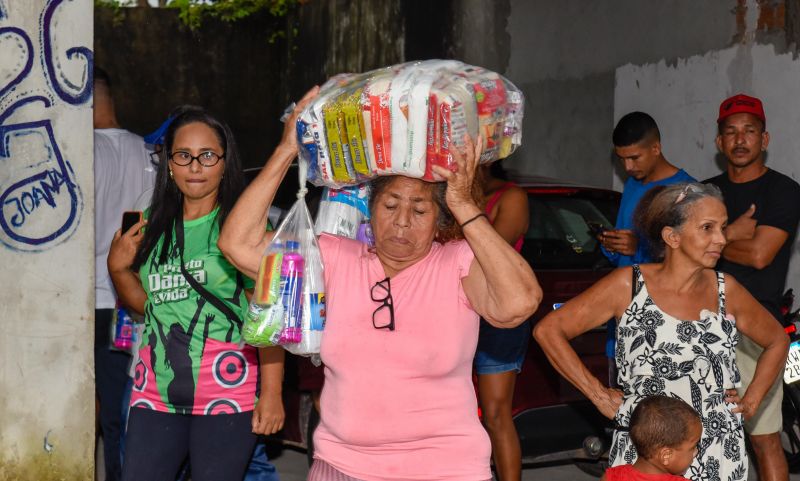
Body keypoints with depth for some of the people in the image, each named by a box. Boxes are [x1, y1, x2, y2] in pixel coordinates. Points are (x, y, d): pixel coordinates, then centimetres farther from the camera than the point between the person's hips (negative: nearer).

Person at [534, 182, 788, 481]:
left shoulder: (726, 290, 2)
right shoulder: (629, 285, -7)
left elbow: (777, 341, 19)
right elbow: (548, 330, -7)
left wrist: (751, 401, 7)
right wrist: (599, 396, -9)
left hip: (721, 457, 3)